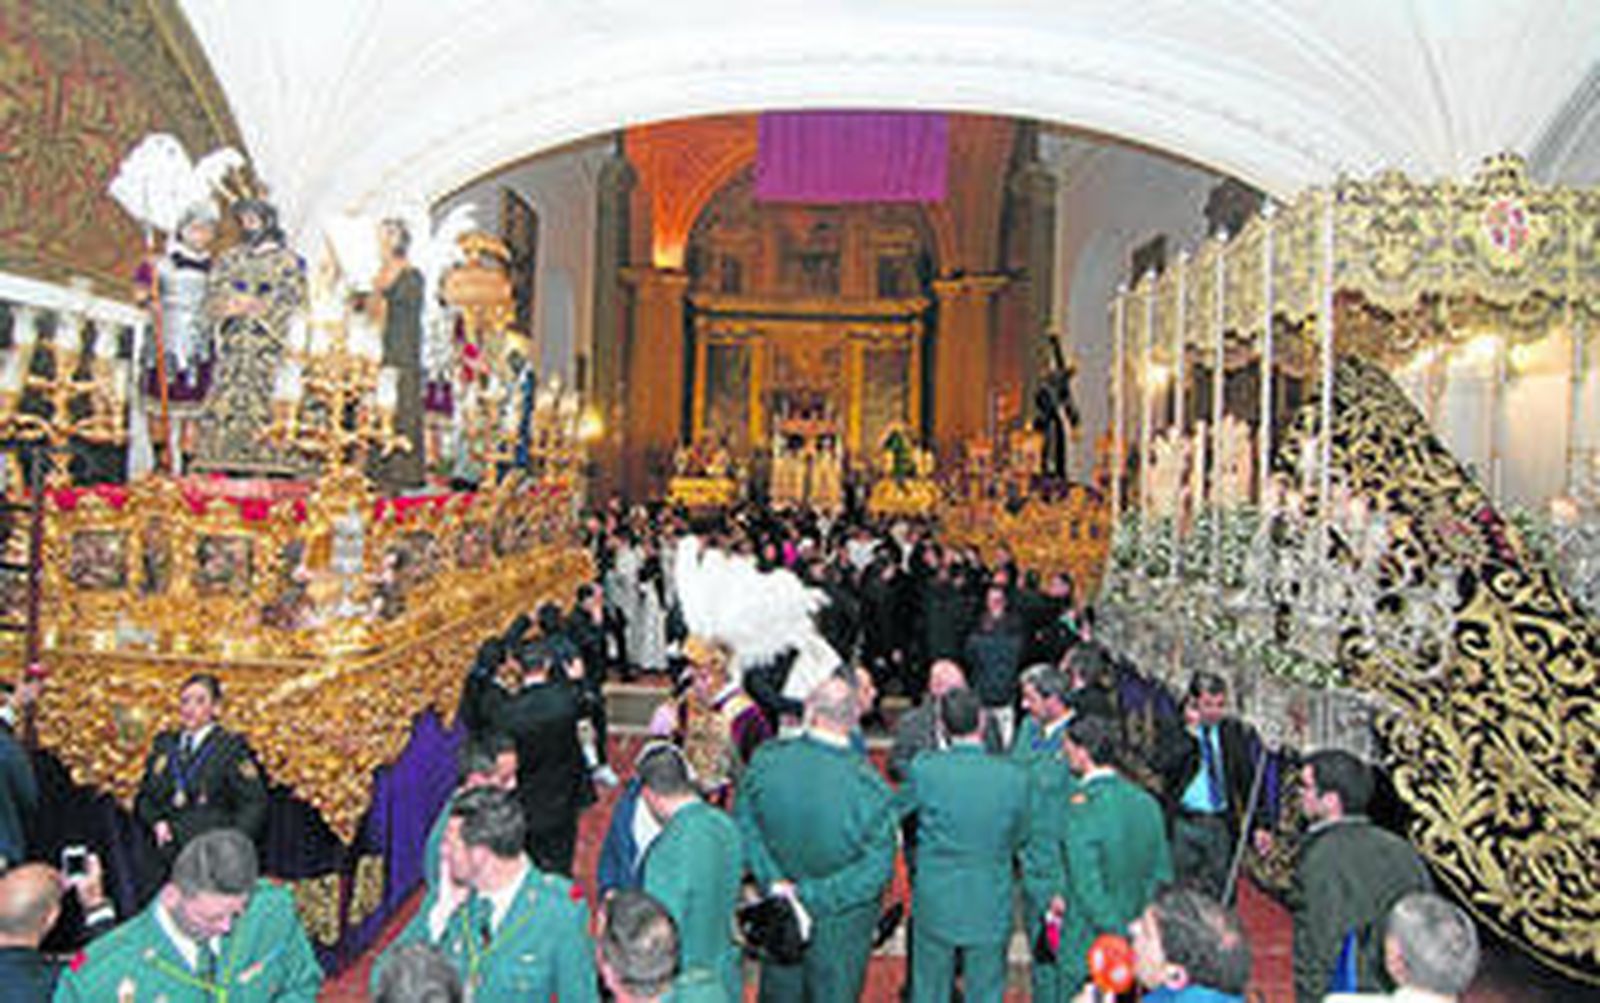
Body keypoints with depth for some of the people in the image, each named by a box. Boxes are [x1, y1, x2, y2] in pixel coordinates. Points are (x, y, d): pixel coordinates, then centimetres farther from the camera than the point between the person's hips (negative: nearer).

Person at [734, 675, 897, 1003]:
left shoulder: (766, 760, -21)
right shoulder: (869, 786, -30)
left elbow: (744, 824, -9)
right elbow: (877, 865, -22)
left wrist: (772, 880, -9)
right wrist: (814, 894, -17)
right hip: (841, 927, -3)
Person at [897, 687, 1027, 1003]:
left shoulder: (925, 769, -16)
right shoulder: (1014, 777, -14)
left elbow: (897, 809, 1)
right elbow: (1018, 838, -1)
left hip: (934, 903, 0)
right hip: (990, 907, 0)